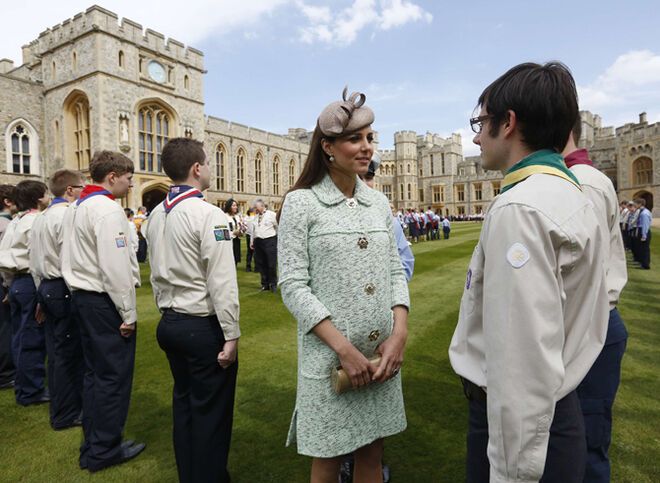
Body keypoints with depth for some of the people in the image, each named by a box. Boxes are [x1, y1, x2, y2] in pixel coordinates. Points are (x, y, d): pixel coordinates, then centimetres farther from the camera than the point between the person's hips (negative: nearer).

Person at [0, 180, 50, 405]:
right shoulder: (37, 221, -14)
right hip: (32, 283, -9)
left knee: (21, 337, 16)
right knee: (33, 339, 1)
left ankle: (23, 386, 29)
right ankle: (31, 391, 11)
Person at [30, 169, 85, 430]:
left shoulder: (40, 218, 15)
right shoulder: (68, 215, -15)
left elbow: (34, 261, 18)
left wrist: (43, 293, 24)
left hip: (47, 288, 10)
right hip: (65, 290, -9)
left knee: (56, 352, 17)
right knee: (69, 353, 1)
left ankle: (59, 409, 29)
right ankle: (67, 415, 14)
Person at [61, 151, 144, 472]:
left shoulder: (75, 208, 13)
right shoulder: (107, 209, -17)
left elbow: (70, 257, 15)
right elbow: (115, 267, -21)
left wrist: (79, 293, 18)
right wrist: (128, 313, -15)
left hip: (83, 296, 10)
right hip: (104, 301, -10)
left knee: (94, 371, 17)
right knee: (114, 374, 2)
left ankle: (93, 444, 30)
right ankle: (104, 450, 14)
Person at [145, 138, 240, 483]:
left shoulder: (155, 216, 6)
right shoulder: (208, 215, -17)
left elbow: (157, 273, 12)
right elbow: (222, 282, -20)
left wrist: (168, 311, 20)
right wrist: (231, 335, -14)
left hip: (169, 323, 8)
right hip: (203, 326, -8)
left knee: (183, 402, 21)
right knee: (211, 411, 6)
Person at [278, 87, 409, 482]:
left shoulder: (379, 202, 7)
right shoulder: (301, 203, -7)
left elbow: (395, 271, 7)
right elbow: (293, 287, -12)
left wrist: (400, 333, -7)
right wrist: (344, 349, -16)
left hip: (383, 354, 4)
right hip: (329, 356, -4)